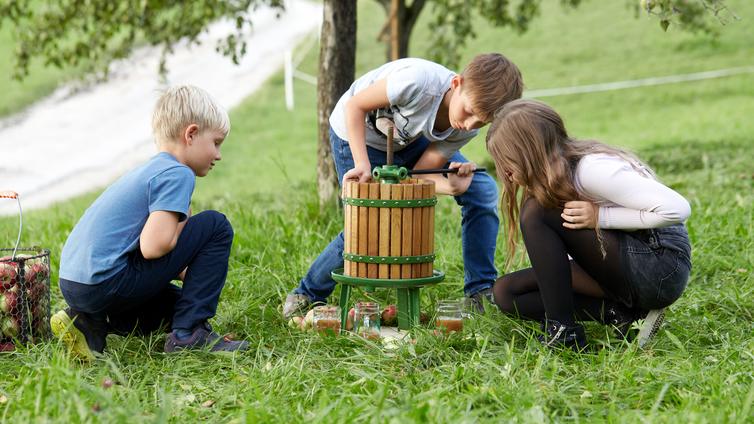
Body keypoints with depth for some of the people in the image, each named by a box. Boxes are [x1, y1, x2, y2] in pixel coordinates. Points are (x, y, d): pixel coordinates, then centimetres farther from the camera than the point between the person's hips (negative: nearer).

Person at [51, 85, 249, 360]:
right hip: (106, 282, -10)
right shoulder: (177, 174, -9)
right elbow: (152, 247, -20)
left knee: (175, 303, 32)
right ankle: (189, 333, -4)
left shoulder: (149, 171, 21)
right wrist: (182, 224, 0)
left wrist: (188, 273, 16)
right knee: (216, 226, -4)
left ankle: (90, 323, 11)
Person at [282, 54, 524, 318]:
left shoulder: (469, 128, -22)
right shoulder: (419, 80, -41)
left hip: (411, 137, 5)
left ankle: (482, 292, 5)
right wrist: (363, 165, -34)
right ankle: (307, 295, 11)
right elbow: (354, 106, -27)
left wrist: (452, 187, -38)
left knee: (482, 191, -7)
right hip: (356, 132, -5)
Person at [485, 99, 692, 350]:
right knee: (506, 292, 2)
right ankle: (618, 314, -7)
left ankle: (563, 330, -17)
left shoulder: (592, 169, -21)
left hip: (663, 265, -9)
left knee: (537, 211, -21)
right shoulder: (557, 176, 6)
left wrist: (600, 216, -22)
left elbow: (676, 209, -27)